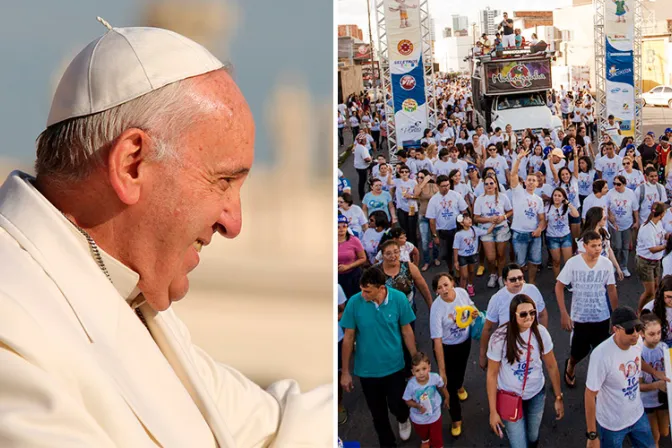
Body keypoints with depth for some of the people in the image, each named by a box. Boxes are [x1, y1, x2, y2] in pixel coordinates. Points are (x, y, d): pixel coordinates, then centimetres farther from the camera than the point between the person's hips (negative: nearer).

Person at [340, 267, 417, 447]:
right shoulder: (354, 303, -19)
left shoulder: (399, 299, -18)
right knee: (378, 413, 15)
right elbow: (348, 337, -8)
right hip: (367, 369, 0)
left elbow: (407, 331, -4)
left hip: (394, 366, 0)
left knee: (396, 406, 9)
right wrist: (345, 372, -3)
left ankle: (404, 420, 46)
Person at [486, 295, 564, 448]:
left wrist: (558, 397, 5)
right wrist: (493, 411, -11)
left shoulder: (540, 332, -14)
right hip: (510, 398, -3)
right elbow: (492, 374, -13)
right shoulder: (500, 337, -22)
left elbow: (552, 366, -1)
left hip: (536, 395, 3)